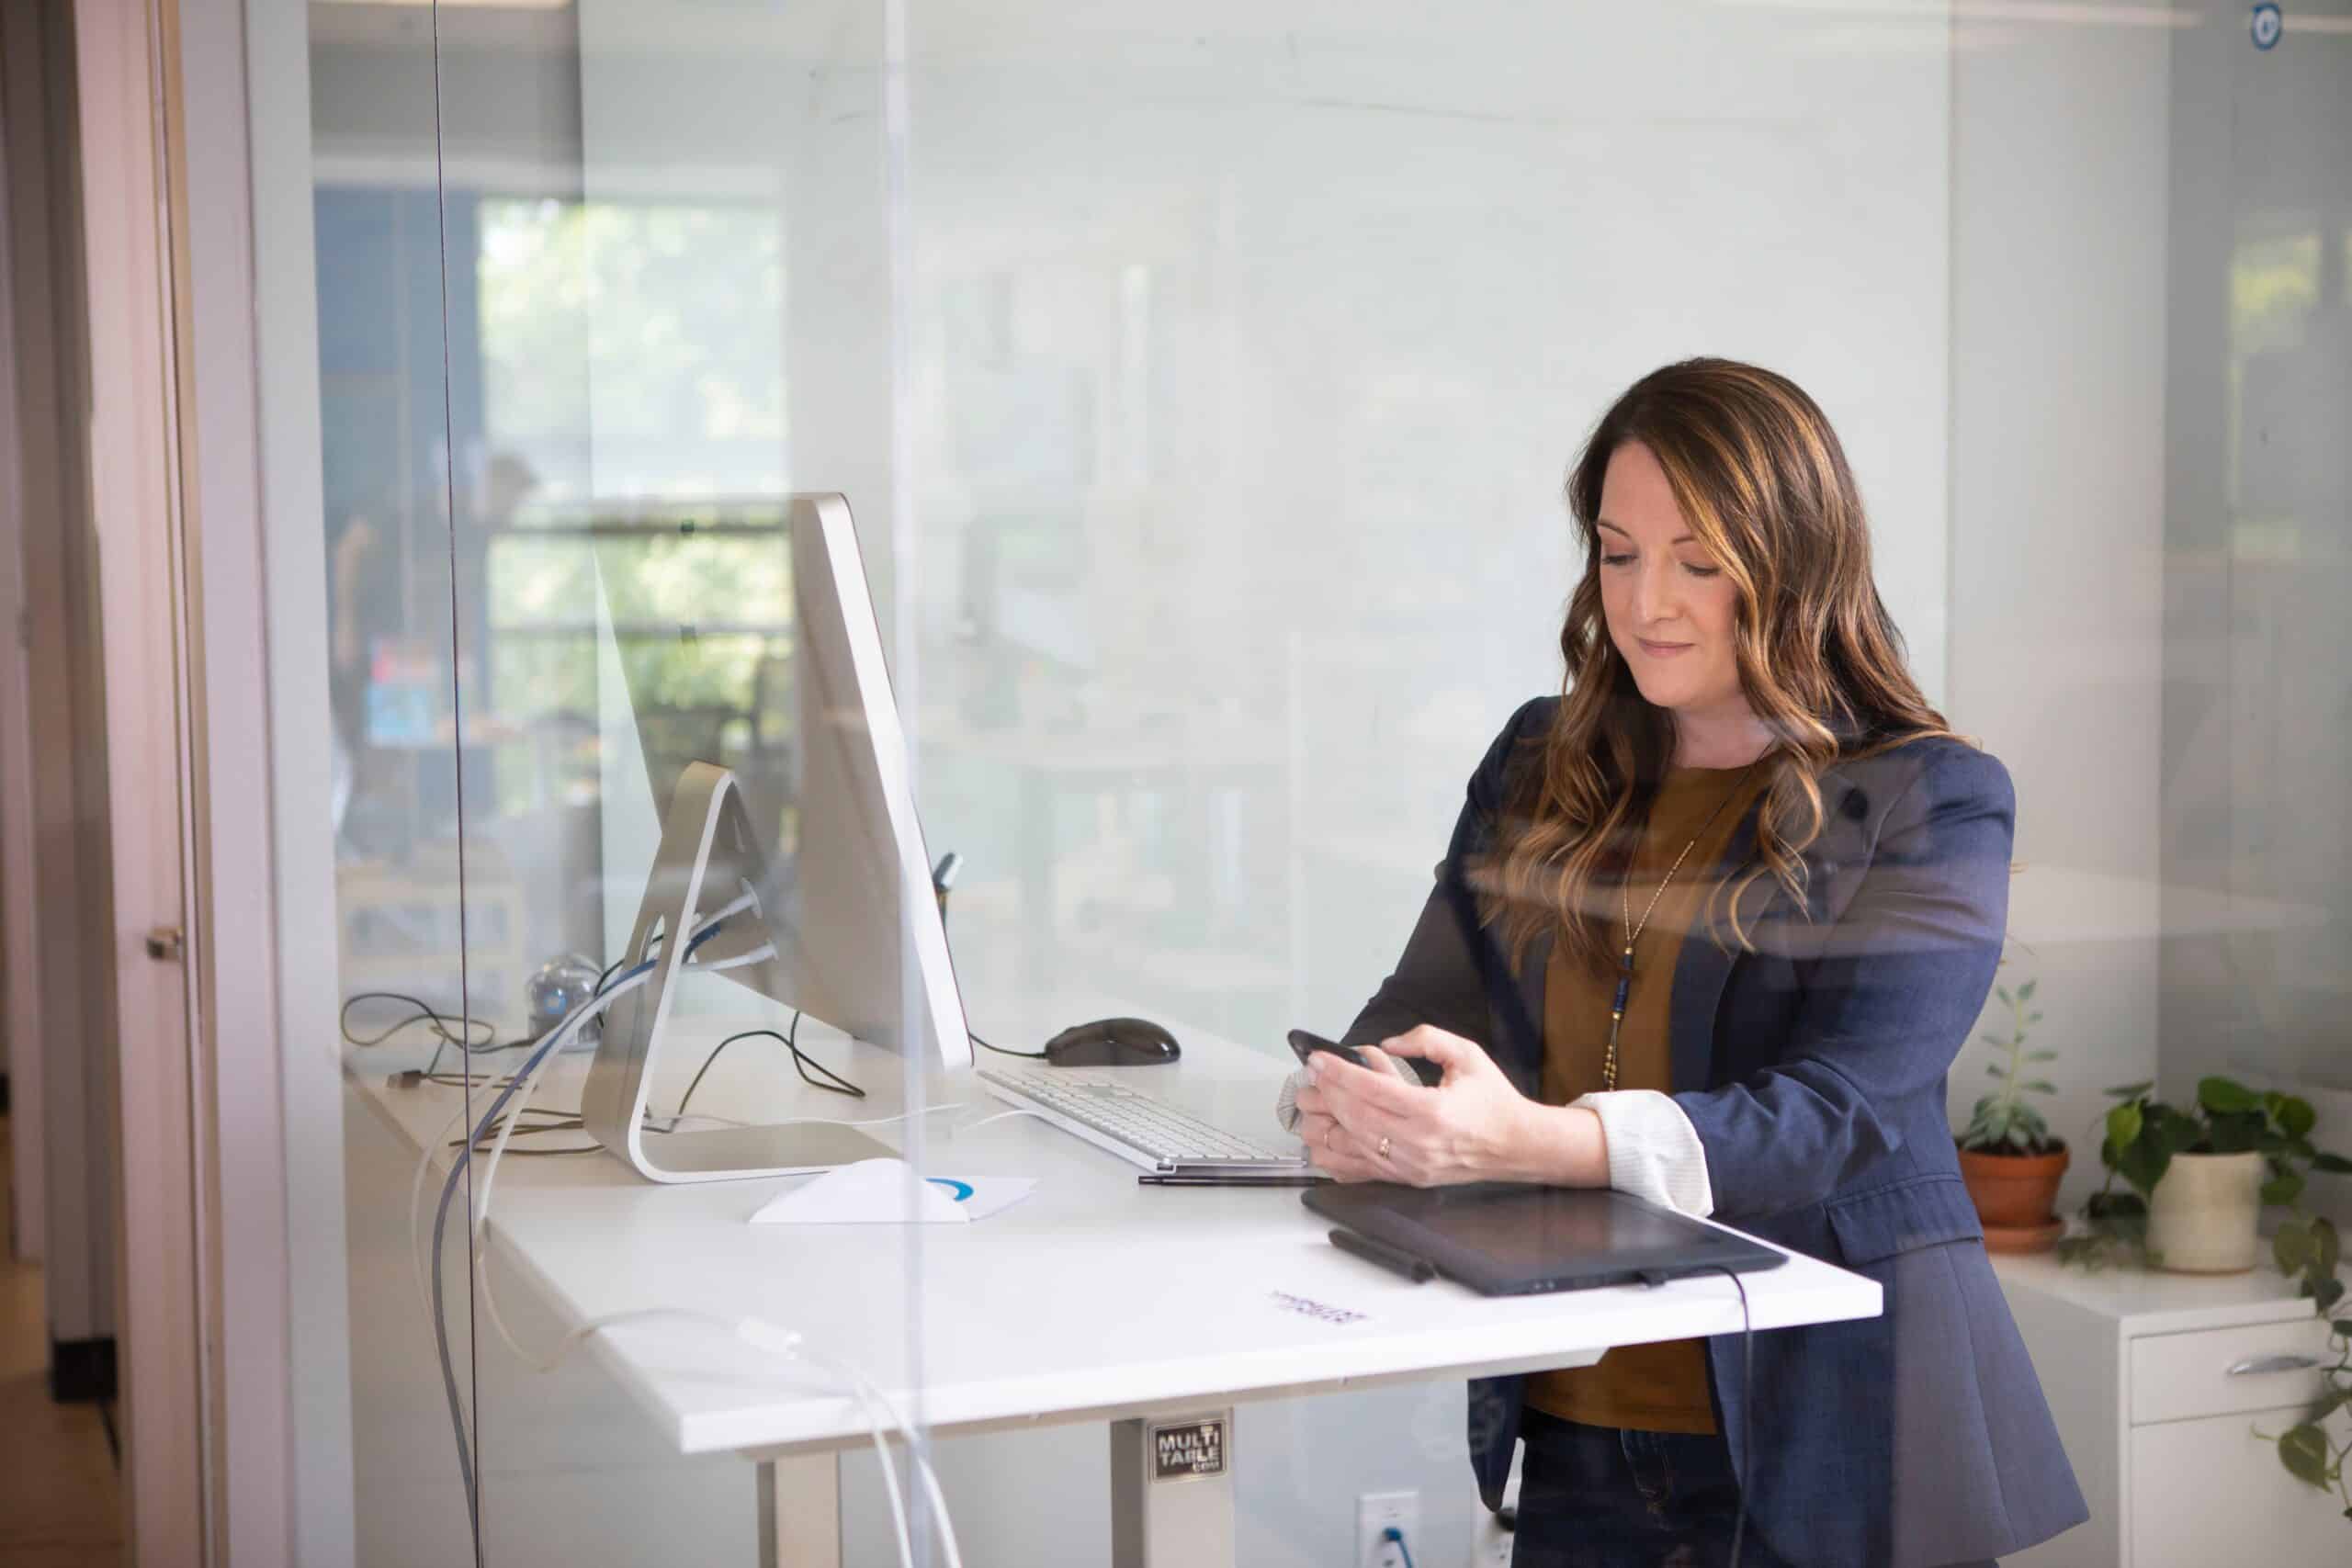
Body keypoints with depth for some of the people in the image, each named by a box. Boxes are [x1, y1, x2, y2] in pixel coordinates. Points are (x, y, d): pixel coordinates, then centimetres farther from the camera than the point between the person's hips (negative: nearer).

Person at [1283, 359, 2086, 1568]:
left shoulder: (1928, 806, -8)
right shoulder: (1541, 763, 9)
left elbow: (1831, 1118, -19)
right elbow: (1426, 1003, 9)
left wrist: (1529, 1140, -35)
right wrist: (1352, 1108, -17)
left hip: (1821, 1426, -4)